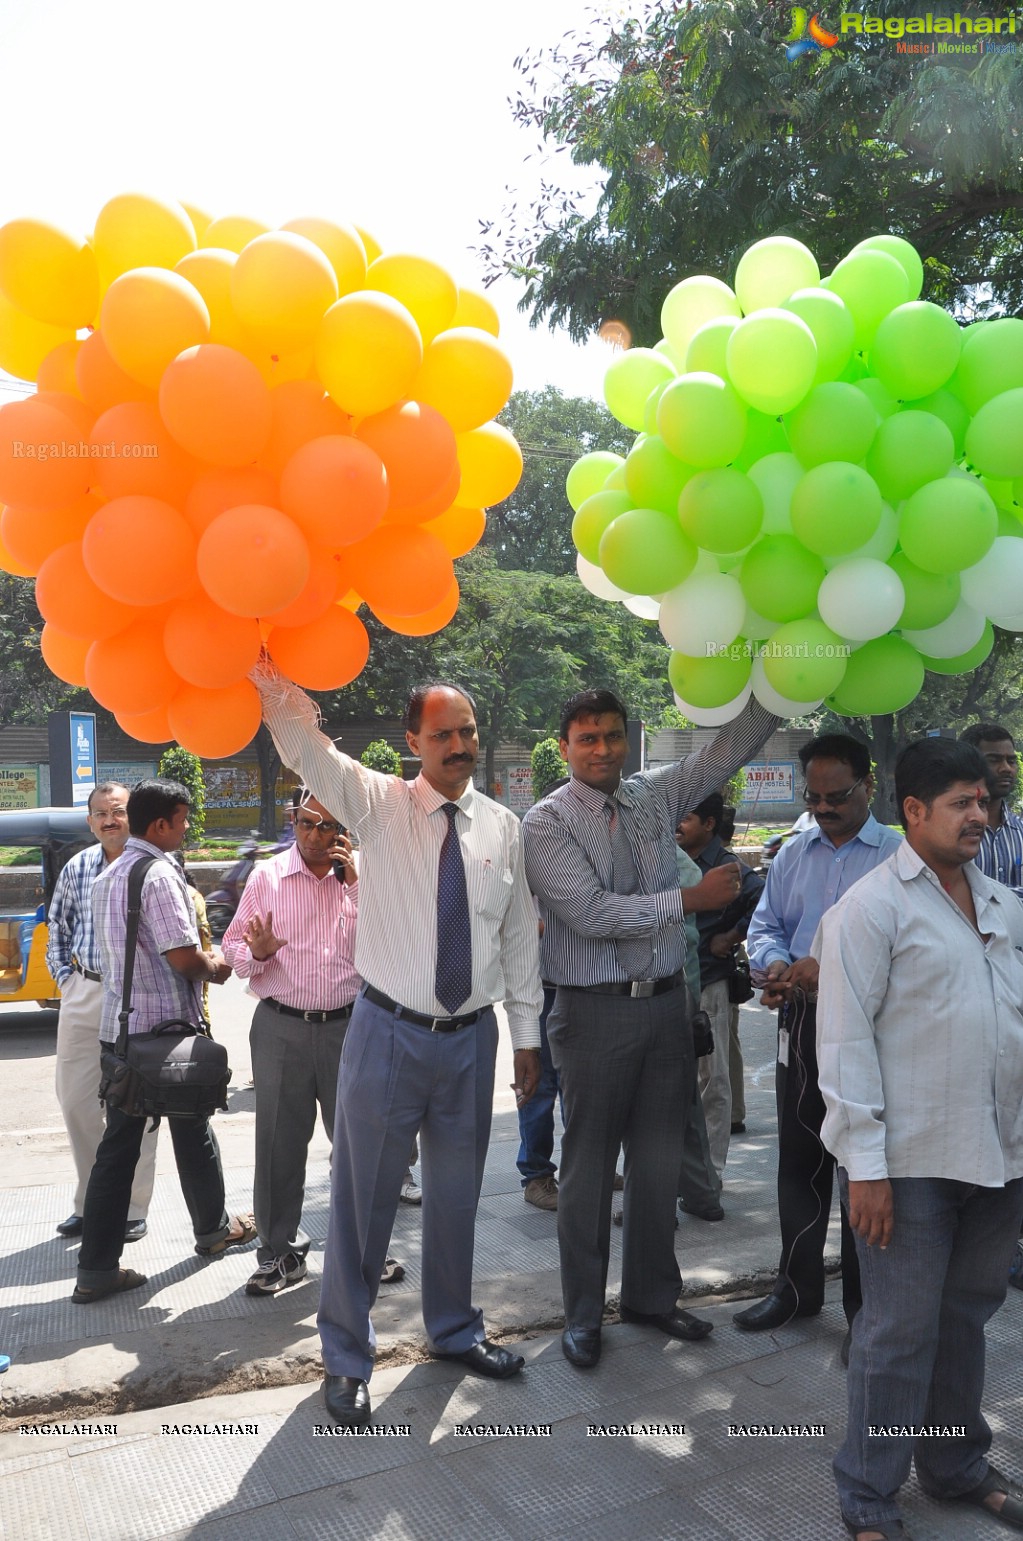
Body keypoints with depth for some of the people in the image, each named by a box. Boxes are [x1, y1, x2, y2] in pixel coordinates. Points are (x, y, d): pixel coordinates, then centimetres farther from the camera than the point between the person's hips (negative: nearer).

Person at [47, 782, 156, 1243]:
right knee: (75, 1100, 11)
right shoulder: (76, 868, 7)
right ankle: (89, 1202, 27)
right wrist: (65, 979, 8)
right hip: (81, 996, 5)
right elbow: (57, 929, 17)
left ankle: (132, 1209, 16)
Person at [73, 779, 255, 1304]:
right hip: (167, 1024, -7)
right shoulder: (159, 874, -18)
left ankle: (96, 1269, 9)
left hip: (118, 1025, 8)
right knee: (192, 1132, 12)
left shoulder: (107, 876, 12)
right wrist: (215, 966, 0)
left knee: (118, 1144, 8)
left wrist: (201, 964, 17)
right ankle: (213, 1229, 31)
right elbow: (183, 956, -22)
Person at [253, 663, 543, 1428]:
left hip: (472, 1036, 3)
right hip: (389, 1033, -3)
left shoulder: (503, 826, 3)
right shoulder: (378, 804, -5)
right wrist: (267, 663, -38)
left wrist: (528, 1032, 10)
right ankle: (347, 1356, 29)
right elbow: (305, 744, -21)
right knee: (364, 1198, 8)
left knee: (457, 1194, 19)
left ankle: (455, 1330, 42)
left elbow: (520, 934, 8)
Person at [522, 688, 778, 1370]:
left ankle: (652, 1294, 34)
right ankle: (583, 1313, 25)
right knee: (590, 1163, 7)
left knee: (661, 1158, 15)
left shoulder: (655, 795, 6)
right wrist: (690, 898, -15)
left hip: (667, 1002, 5)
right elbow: (591, 913, -18)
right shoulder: (547, 822, -9)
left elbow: (731, 748, 6)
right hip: (596, 1011, -5)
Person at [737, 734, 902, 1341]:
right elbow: (764, 926, 12)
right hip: (800, 1023, 6)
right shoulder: (793, 854, 11)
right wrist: (776, 964, -10)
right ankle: (797, 1287, 32)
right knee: (799, 1161, 16)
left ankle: (866, 1307, 21)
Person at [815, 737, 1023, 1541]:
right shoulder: (872, 907, -11)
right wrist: (865, 1165, -14)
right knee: (901, 1331, 5)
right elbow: (846, 1040, -13)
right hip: (911, 1162, -6)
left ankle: (956, 1464, 41)